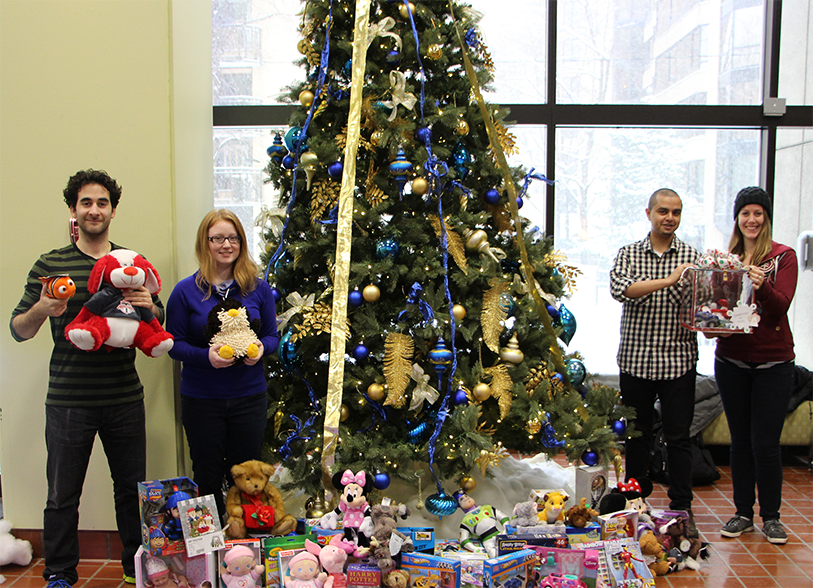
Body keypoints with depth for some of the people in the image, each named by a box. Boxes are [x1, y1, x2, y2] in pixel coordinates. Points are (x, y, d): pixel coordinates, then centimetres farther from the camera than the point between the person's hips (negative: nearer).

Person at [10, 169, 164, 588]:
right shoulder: (50, 265, 0)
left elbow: (160, 326, 12)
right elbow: (18, 330, 2)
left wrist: (150, 307, -12)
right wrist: (41, 309, -20)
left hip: (125, 400, 2)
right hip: (68, 403, -2)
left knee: (132, 489, 12)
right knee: (63, 495, 8)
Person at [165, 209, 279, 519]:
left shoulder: (258, 288, 3)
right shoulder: (186, 290, -4)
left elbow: (272, 335, 8)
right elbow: (174, 343, -3)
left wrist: (261, 348, -15)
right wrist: (206, 355, -21)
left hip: (249, 397, 2)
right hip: (201, 399, -1)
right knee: (208, 480, 10)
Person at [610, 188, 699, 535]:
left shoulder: (692, 256, 5)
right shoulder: (628, 254, 4)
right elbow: (619, 288, -16)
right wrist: (668, 281, -25)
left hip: (679, 360, 0)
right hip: (635, 359, 1)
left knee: (678, 438, 3)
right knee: (637, 435, 11)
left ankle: (681, 507, 16)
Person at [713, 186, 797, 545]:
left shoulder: (783, 257, -1)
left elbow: (781, 305, -13)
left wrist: (762, 285, -32)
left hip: (773, 361, -3)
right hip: (732, 359, 3)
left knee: (765, 442, -2)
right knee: (740, 440, 10)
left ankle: (771, 516, 16)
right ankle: (743, 513, 21)